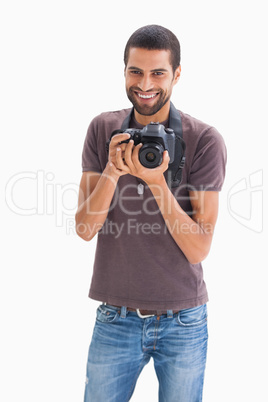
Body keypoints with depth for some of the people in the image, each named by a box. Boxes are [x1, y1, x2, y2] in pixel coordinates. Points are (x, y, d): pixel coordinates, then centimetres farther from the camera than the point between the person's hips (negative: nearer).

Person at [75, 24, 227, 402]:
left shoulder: (205, 141, -11)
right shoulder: (103, 130, -2)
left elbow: (198, 249, -14)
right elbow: (85, 228, -6)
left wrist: (155, 180, -25)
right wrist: (112, 171, -23)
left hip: (183, 323, -1)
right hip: (115, 317, 2)